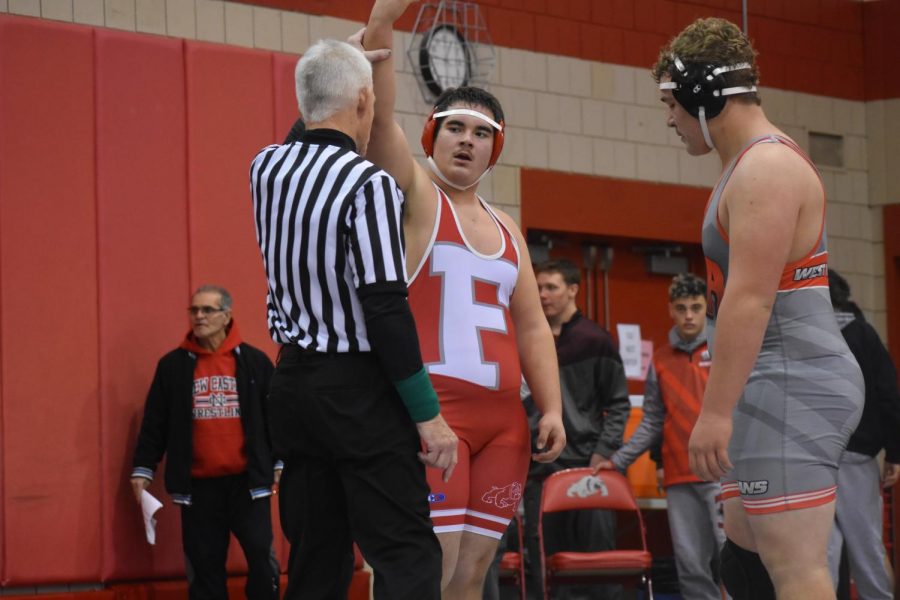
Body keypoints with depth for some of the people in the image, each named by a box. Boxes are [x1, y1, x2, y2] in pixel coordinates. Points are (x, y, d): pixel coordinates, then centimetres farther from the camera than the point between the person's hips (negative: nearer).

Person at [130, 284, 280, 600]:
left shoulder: (254, 361, 3)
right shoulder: (173, 365, 6)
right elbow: (154, 423, 8)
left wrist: (280, 464, 2)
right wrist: (143, 469, 5)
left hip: (247, 481, -1)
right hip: (198, 485, 1)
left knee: (261, 556, -8)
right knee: (204, 563, 4)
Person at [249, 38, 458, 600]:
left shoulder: (268, 168, 5)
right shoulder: (368, 183, -15)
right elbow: (386, 307, -19)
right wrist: (429, 415, -15)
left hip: (294, 380, 7)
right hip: (358, 390, -7)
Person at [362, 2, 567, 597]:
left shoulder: (506, 229, 21)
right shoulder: (413, 195, 3)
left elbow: (531, 328, 21)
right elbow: (380, 118, -13)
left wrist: (552, 408, 9)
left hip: (503, 416, 6)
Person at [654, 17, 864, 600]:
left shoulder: (767, 167, -14)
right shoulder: (755, 164, 20)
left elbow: (750, 299, -22)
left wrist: (716, 411, -24)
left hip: (792, 384, -11)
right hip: (779, 384, 11)